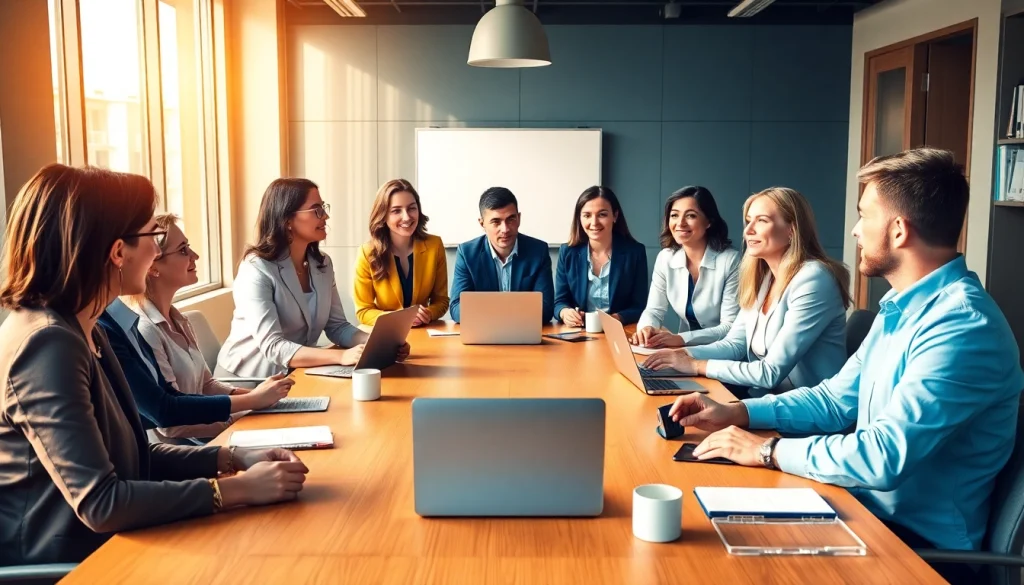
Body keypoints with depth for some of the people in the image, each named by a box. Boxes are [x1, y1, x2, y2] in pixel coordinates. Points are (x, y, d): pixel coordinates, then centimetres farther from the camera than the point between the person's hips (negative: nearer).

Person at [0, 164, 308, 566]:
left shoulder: (79, 331, 7)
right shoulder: (49, 343, -22)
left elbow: (130, 455, 11)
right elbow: (100, 504, -27)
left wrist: (231, 458, -2)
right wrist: (238, 489, -21)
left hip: (96, 547, 8)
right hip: (59, 561, -8)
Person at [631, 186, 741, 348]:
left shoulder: (731, 261, -13)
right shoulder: (665, 258, 0)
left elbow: (731, 327, -14)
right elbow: (654, 310, 3)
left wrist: (681, 339, -26)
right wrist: (646, 328, -20)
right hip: (685, 350, 5)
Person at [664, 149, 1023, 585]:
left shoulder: (963, 326, -25)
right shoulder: (901, 307, 7)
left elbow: (886, 457, -31)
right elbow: (839, 399, 13)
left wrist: (768, 451, -20)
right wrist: (737, 413, 2)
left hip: (922, 544, -8)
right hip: (871, 509, 8)